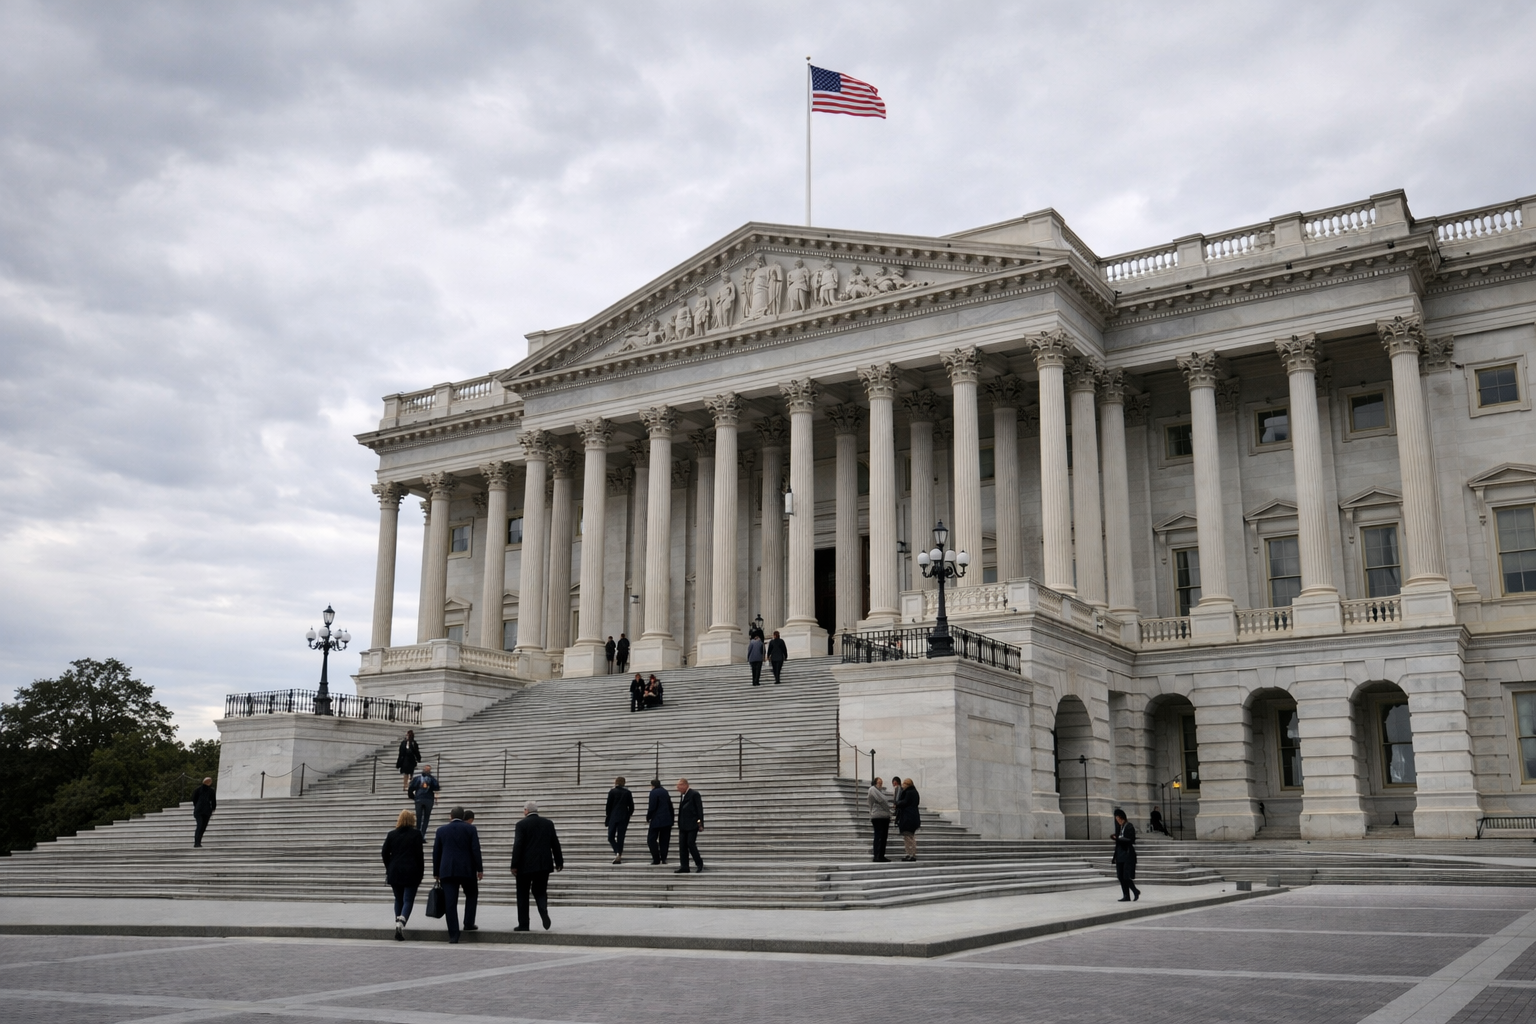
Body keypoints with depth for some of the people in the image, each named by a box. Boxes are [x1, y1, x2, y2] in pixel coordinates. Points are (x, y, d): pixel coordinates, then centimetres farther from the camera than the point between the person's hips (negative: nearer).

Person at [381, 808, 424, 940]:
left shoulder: (392, 834, 6)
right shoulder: (416, 834, -4)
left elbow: (385, 853, 5)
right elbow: (419, 855, -6)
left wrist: (389, 869, 15)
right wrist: (421, 873, 1)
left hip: (395, 872, 3)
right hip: (411, 872, -3)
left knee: (398, 900, 16)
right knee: (408, 900, -1)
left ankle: (398, 924, 10)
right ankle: (401, 922, -23)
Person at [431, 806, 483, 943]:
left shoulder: (442, 830, 8)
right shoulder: (470, 829, 3)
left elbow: (436, 853, 9)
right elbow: (476, 850, -4)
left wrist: (436, 873, 16)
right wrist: (479, 869, 0)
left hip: (447, 870, 1)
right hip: (467, 870, -1)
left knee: (450, 903, -1)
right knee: (471, 895, 22)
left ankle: (453, 935, -5)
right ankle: (469, 924, 13)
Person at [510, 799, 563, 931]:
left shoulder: (522, 824, -7)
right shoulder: (548, 823, 6)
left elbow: (517, 846, -13)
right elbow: (555, 844, 8)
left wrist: (514, 865, -10)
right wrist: (559, 861, 16)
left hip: (526, 865, -4)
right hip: (544, 865, 4)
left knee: (523, 894, 8)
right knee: (540, 891, 12)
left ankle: (523, 924, 8)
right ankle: (544, 913, -15)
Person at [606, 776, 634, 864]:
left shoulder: (612, 792, -4)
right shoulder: (628, 792, 4)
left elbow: (609, 806, -4)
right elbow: (631, 807, 4)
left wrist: (607, 818, 5)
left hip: (613, 817, -3)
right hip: (624, 818, 3)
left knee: (611, 837, 4)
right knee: (620, 838, 7)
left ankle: (617, 853, -17)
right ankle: (619, 856, 4)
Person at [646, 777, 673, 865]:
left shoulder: (654, 792, -8)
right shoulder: (665, 792, 14)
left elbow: (652, 807, -13)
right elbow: (670, 806, 16)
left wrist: (648, 818, -1)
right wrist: (671, 819, 19)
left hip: (657, 820, -7)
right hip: (667, 820, 7)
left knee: (651, 839, -1)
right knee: (664, 840, 9)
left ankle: (656, 859, -8)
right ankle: (663, 858, 4)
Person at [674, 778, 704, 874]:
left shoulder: (694, 794, -9)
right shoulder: (682, 795, 15)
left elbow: (699, 809, -11)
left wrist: (700, 823, -15)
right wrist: (679, 824, 13)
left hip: (692, 824, -8)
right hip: (683, 825, 8)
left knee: (691, 844, -10)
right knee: (682, 845, 3)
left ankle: (699, 863, 7)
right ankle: (684, 867, 5)